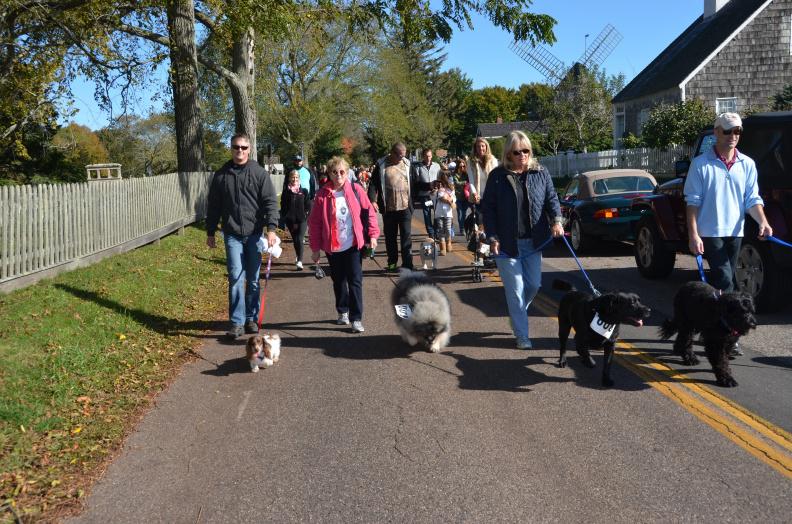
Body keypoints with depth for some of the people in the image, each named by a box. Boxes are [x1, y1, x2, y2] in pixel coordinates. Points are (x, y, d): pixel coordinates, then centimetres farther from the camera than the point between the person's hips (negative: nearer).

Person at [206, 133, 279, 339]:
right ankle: (237, 322, -3)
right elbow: (213, 206, 13)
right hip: (232, 235, 0)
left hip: (254, 234, 0)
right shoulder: (221, 175, 7)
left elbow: (270, 202, -4)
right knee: (236, 278, -7)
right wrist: (210, 233, 13)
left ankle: (252, 319, 19)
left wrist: (271, 228, -16)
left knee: (253, 279, 8)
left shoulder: (259, 173, 1)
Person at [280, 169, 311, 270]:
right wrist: (284, 221, -1)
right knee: (295, 240, 11)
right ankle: (299, 257, 30)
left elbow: (308, 206, 3)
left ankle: (300, 261, -16)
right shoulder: (286, 192, 3)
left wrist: (306, 218, -5)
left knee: (300, 239, -13)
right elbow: (283, 207, 4)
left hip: (302, 220, -2)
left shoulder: (304, 191, 2)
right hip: (291, 221, 2)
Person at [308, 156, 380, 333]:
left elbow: (368, 212, 1)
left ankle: (356, 318, 2)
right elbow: (315, 222, -1)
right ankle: (343, 312, 33)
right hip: (332, 246, 1)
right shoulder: (323, 194, -4)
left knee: (355, 281, -2)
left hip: (354, 245, -1)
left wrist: (373, 234, -7)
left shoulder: (356, 190, -3)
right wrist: (315, 248, -2)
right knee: (338, 281, 15)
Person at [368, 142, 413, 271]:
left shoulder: (407, 164, 5)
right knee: (390, 236, 10)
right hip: (388, 208, 0)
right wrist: (373, 200, -16)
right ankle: (392, 262, 22)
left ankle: (407, 264, -1)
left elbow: (412, 183, 10)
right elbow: (373, 183, -2)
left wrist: (412, 203, 8)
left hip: (405, 207, 0)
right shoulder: (381, 164, -1)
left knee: (406, 235, -2)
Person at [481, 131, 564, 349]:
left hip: (533, 241, 4)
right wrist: (492, 237, -10)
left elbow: (551, 198, 6)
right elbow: (487, 208, -3)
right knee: (516, 290, -1)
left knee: (534, 285, 11)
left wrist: (556, 220, -14)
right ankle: (522, 336, 9)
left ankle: (517, 313, 40)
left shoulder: (540, 173, 4)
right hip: (507, 243, -3)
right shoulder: (497, 176, -4)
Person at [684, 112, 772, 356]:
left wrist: (763, 223, -12)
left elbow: (752, 198, 6)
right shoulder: (701, 164, -5)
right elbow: (693, 201, -6)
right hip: (710, 233, -5)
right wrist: (693, 235, -13)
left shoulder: (747, 164, 7)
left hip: (734, 232, 5)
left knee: (719, 282, 12)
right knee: (725, 283, -12)